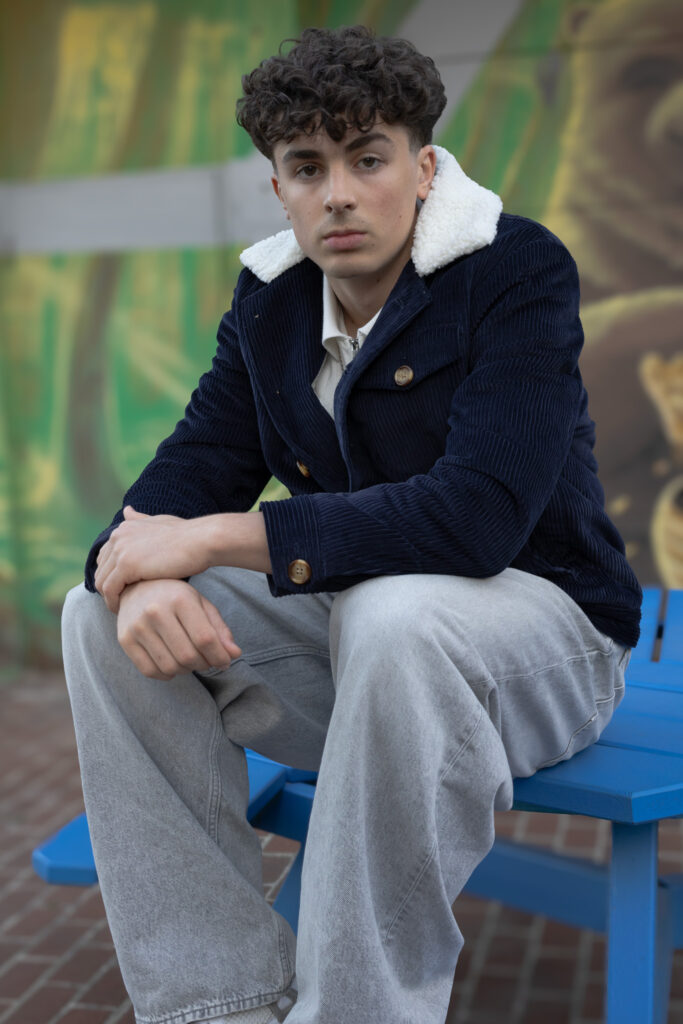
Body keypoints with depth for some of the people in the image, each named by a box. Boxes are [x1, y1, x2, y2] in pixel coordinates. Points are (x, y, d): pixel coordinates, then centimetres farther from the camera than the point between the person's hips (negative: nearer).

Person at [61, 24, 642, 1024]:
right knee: (102, 614, -12)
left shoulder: (521, 269, -16)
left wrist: (216, 538, -29)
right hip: (345, 623, 6)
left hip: (536, 619, -6)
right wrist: (143, 574, -26)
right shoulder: (269, 297, 4)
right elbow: (190, 472, 0)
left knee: (393, 616, -39)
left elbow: (477, 513, -29)